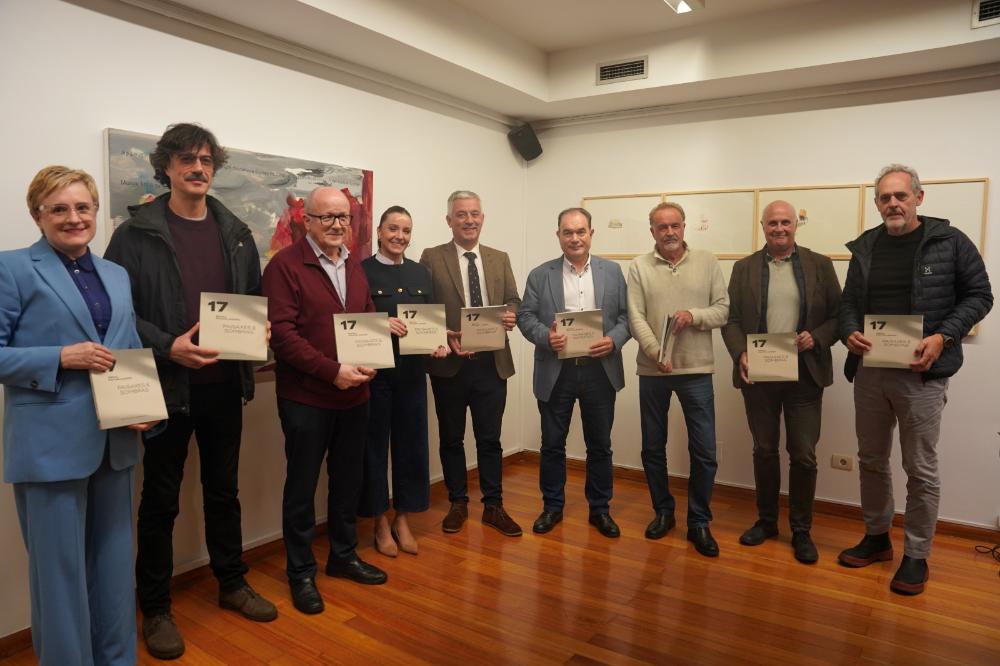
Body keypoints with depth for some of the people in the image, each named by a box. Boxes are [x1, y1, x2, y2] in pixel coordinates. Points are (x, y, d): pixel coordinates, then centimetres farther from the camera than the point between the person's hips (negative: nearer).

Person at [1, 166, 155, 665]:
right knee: (60, 566, 6)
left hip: (113, 440, 6)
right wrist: (61, 357, -20)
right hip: (51, 444, -5)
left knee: (115, 561, 16)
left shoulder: (117, 275, 12)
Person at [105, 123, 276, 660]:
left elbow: (255, 297, 14)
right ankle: (155, 607, 26)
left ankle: (232, 583, 35)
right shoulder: (136, 234, -6)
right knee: (161, 499, 9)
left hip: (224, 383, 4)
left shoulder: (235, 232, 8)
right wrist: (166, 346, -22)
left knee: (223, 489, 18)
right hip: (169, 385, -4)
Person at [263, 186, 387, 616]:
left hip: (354, 394, 7)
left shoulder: (353, 266, 11)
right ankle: (301, 572, 24)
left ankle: (344, 556, 35)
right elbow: (282, 333, -18)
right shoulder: (285, 265, -11)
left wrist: (370, 362, -5)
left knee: (348, 480, 17)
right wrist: (333, 371, -22)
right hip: (306, 397, -6)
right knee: (302, 486, 8)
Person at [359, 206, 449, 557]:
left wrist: (439, 343, -6)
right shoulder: (362, 271, -3)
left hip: (412, 370, 4)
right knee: (374, 444, 6)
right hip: (374, 370, -4)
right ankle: (381, 523, 21)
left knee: (410, 443, 9)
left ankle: (402, 519, 25)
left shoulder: (420, 272, 11)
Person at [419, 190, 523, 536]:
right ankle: (458, 503, 29)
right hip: (449, 363, -2)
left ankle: (493, 506, 23)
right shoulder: (431, 258, -1)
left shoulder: (500, 259, 10)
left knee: (490, 439, 9)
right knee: (451, 439, 12)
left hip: (492, 363, 2)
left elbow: (513, 300, 7)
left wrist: (510, 316, -15)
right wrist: (445, 336, -18)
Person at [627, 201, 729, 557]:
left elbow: (723, 309, 2)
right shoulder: (639, 266, 1)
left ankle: (699, 522, 17)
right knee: (653, 448, 11)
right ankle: (663, 511, 31)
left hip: (696, 370, 0)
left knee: (704, 451, 1)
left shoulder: (707, 262, 3)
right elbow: (635, 318, -6)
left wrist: (694, 315, -17)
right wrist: (657, 353, -19)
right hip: (652, 370, 1)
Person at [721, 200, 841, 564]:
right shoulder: (744, 268, 6)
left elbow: (838, 315, 4)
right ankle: (766, 520, 28)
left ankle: (801, 530, 19)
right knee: (764, 450, 12)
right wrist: (740, 354, -12)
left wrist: (817, 338, -15)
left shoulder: (820, 265, 4)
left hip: (804, 375, -1)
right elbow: (731, 319, 3)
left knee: (803, 455, 4)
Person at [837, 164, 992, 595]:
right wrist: (850, 333, -8)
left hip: (921, 374, -4)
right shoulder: (864, 247, 9)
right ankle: (876, 536, 33)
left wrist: (943, 337, -15)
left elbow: (979, 295, -1)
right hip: (869, 372, 5)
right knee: (871, 460, 15)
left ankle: (916, 556, 19)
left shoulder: (949, 242, -3)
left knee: (921, 469, 4)